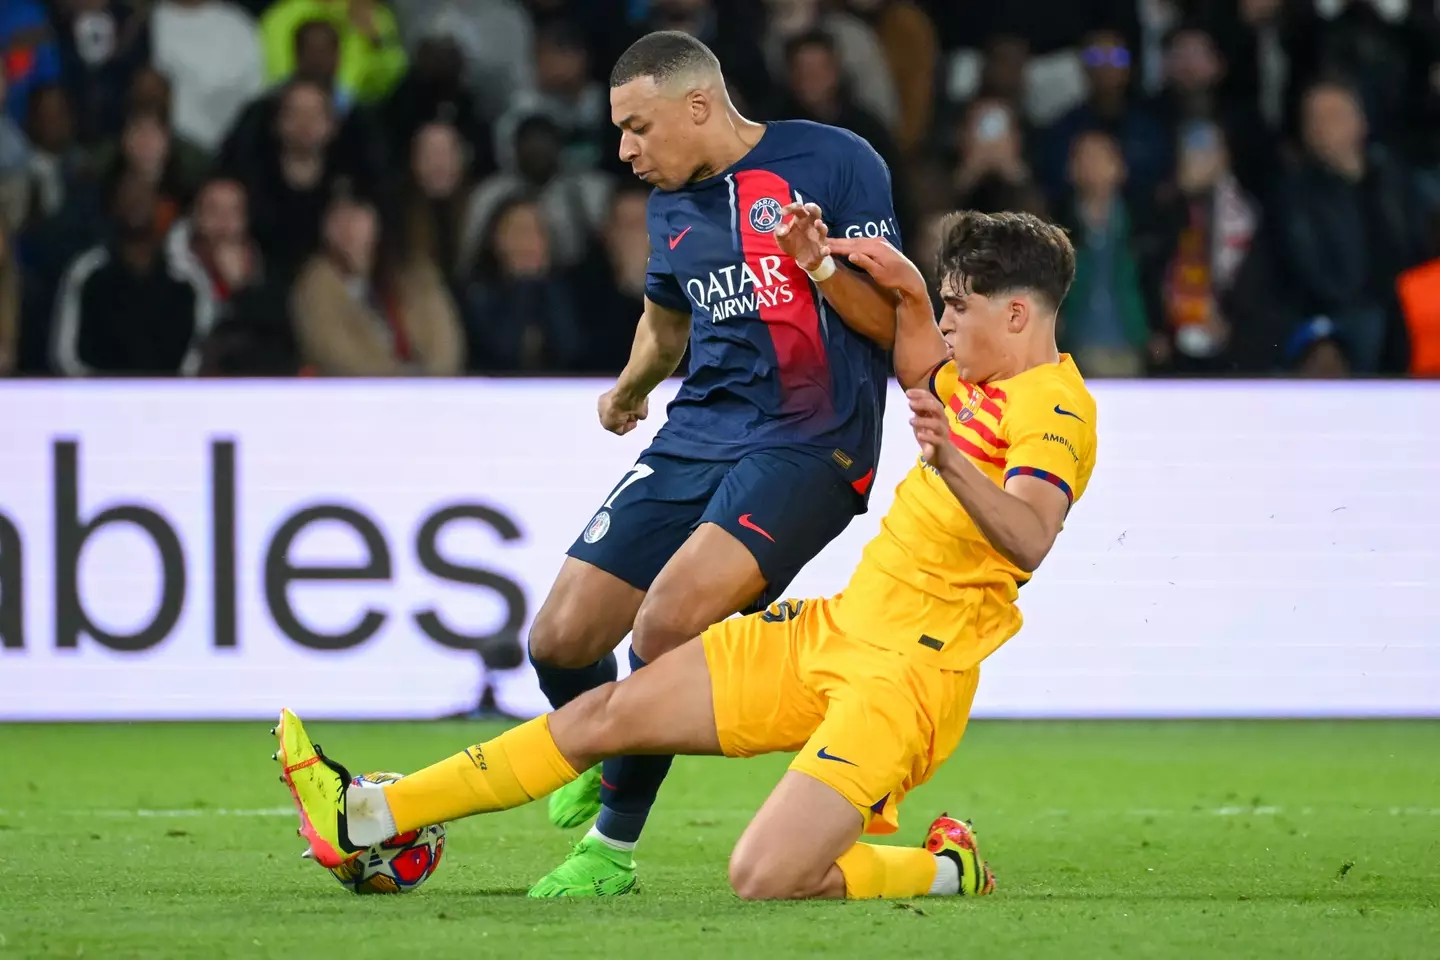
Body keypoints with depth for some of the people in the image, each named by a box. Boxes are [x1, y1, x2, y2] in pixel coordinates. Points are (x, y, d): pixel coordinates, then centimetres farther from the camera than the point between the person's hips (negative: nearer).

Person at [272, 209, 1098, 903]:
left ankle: (948, 871, 3)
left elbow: (1031, 538, -37)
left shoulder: (1053, 410, -17)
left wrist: (953, 464, -54)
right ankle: (371, 818, 13)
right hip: (832, 630, 9)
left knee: (766, 880, -24)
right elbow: (921, 374, 37)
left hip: (900, 679, -9)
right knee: (610, 713, 7)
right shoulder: (988, 381, 11)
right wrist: (907, 292, 17)